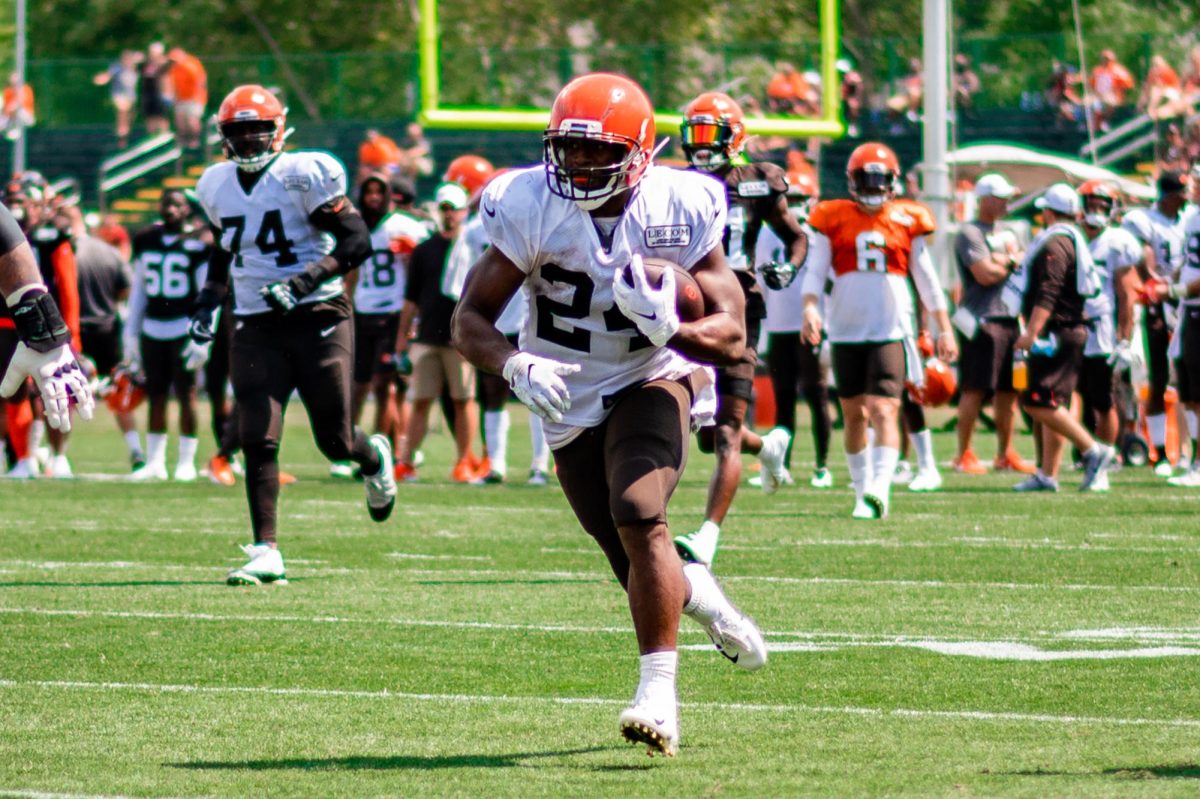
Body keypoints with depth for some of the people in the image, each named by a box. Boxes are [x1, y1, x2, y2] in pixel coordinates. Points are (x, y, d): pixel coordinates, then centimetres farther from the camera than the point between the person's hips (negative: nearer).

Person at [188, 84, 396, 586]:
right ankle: (266, 553, -8)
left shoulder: (304, 175, -11)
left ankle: (374, 457, 40)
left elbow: (357, 240, -13)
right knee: (257, 439, -10)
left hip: (317, 318, -4)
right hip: (256, 327, 4)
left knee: (335, 442, 3)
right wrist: (210, 299, 13)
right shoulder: (218, 186, 8)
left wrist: (307, 279, -24)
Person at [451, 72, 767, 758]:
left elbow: (732, 337, -18)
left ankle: (659, 696, -24)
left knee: (639, 516, -28)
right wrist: (516, 366, -37)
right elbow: (471, 319, -16)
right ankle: (700, 594, 44)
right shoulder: (531, 208, -18)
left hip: (653, 381, -2)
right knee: (645, 572, 7)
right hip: (572, 403, 2)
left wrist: (671, 330, -39)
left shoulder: (680, 212, -18)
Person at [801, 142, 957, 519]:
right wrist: (810, 308, -18)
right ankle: (862, 490, 24)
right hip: (846, 331, 1)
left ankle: (879, 490, -25)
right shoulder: (833, 220, 4)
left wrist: (944, 329, 11)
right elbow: (815, 271, 0)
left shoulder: (906, 222, 5)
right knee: (854, 414, 10)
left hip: (889, 332, -1)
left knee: (885, 411, -15)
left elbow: (926, 279, 12)